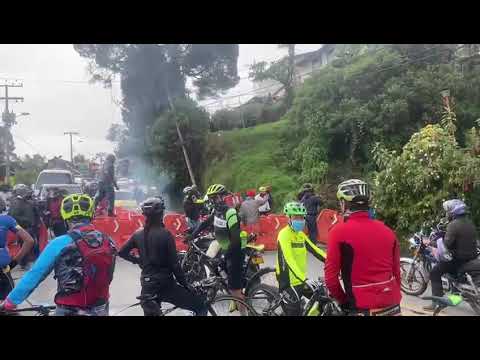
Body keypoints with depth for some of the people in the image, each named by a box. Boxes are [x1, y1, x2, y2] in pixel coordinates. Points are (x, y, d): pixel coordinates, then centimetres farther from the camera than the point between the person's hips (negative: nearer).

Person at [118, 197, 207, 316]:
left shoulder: (138, 234, 2)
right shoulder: (165, 234, -15)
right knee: (201, 306, 7)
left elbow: (122, 252, 13)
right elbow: (174, 264, -14)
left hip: (147, 285, 6)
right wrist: (185, 285, -3)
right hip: (165, 284, -6)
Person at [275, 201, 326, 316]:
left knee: (298, 310, 18)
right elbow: (289, 260, -28)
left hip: (299, 280, 8)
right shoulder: (284, 234, -17)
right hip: (288, 281, -8)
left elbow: (314, 250, 5)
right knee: (292, 311, -3)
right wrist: (304, 279, -38)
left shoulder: (301, 235, 9)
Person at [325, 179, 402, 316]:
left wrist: (344, 301, 6)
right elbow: (396, 272, 10)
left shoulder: (339, 232, -10)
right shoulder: (387, 231, 5)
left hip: (364, 309, -5)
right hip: (392, 307, 5)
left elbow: (330, 277, -10)